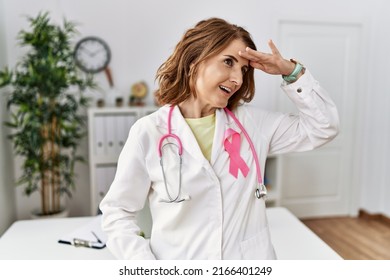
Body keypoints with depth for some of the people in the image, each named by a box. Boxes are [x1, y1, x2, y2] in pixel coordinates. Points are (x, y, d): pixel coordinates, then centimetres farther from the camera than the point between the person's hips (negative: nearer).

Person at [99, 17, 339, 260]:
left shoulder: (252, 122, -3)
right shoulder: (149, 132, -13)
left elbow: (324, 127, 2)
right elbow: (118, 212, -7)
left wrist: (291, 71, -9)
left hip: (250, 259, 4)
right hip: (179, 266, -3)